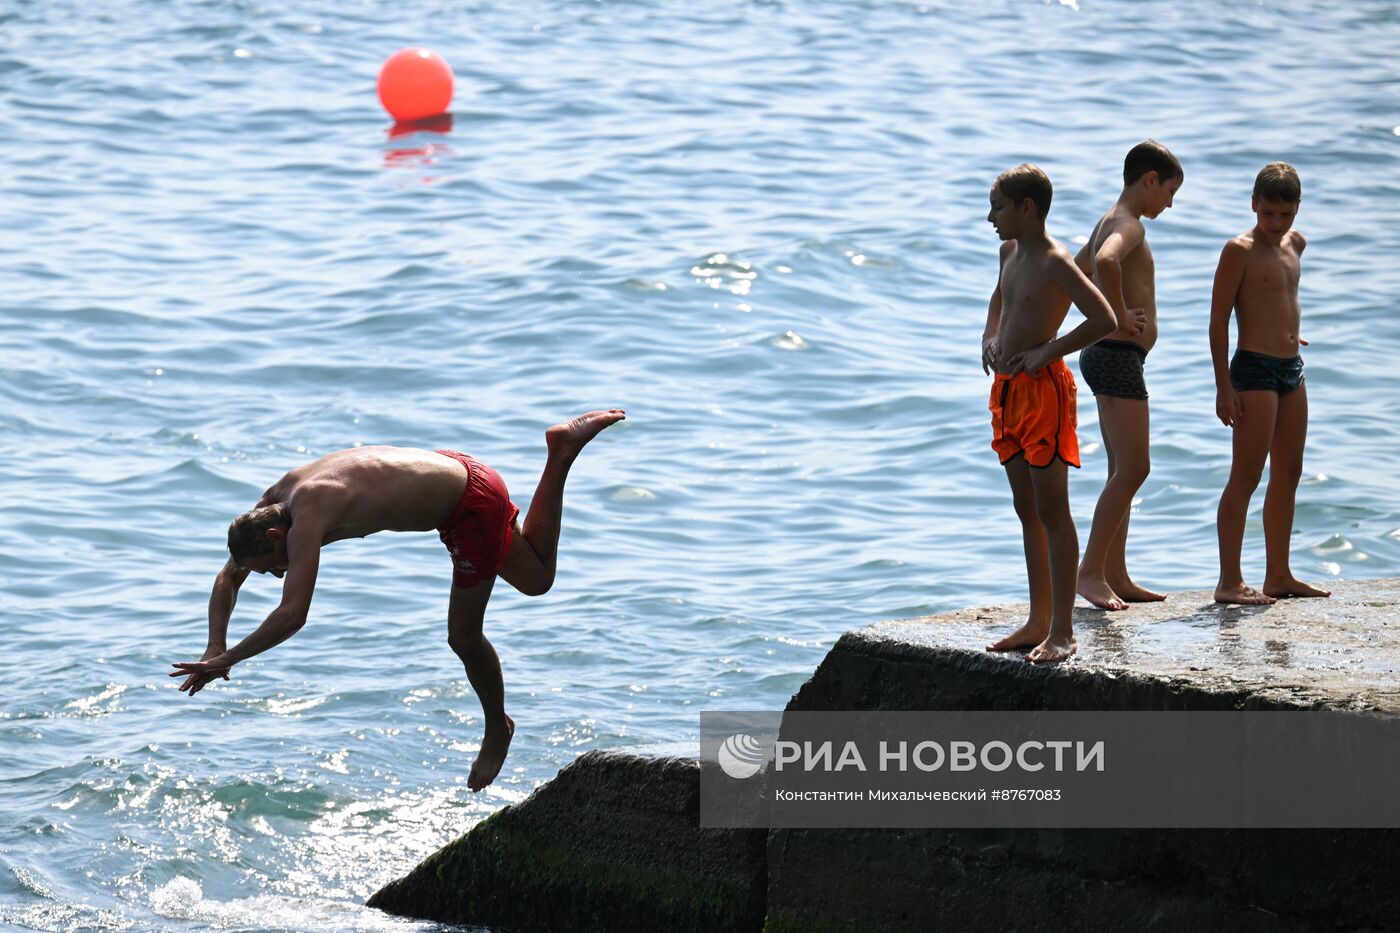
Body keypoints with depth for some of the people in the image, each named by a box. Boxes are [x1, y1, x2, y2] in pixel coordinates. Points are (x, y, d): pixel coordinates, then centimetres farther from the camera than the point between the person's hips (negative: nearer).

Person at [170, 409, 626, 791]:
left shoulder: (306, 517, -32)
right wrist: (215, 646, -8)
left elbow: (292, 615, -39)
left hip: (475, 506, -9)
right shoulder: (275, 497, -5)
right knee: (535, 581, 27)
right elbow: (228, 577, 6)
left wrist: (226, 659, -34)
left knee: (464, 636, 1)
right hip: (449, 470, 9)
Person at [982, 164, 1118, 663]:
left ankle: (1062, 631, -4)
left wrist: (1047, 351, -19)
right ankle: (1039, 621, 19)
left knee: (1052, 512, -6)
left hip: (1043, 387, -9)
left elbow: (1104, 320, -23)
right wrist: (991, 337, 14)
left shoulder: (1055, 263, -15)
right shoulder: (1010, 251, 12)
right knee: (1027, 510, 13)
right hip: (1009, 389, 9)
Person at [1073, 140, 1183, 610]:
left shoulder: (1110, 223, 17)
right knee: (1133, 469, -12)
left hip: (1106, 356, 11)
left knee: (1124, 471, 12)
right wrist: (1120, 317, -26)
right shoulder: (1128, 225, -14)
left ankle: (1116, 576, 15)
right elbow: (1106, 262, -38)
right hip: (1118, 356, -11)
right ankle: (1091, 571, -12)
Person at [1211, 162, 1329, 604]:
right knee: (1246, 476, -9)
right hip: (1255, 369, -8)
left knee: (1288, 474, 12)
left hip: (1291, 369, 8)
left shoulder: (1294, 244, 11)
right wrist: (1224, 386, -16)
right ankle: (1230, 582, -10)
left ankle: (1279, 575, 20)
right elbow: (1218, 320, -12)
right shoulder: (1239, 251, -11)